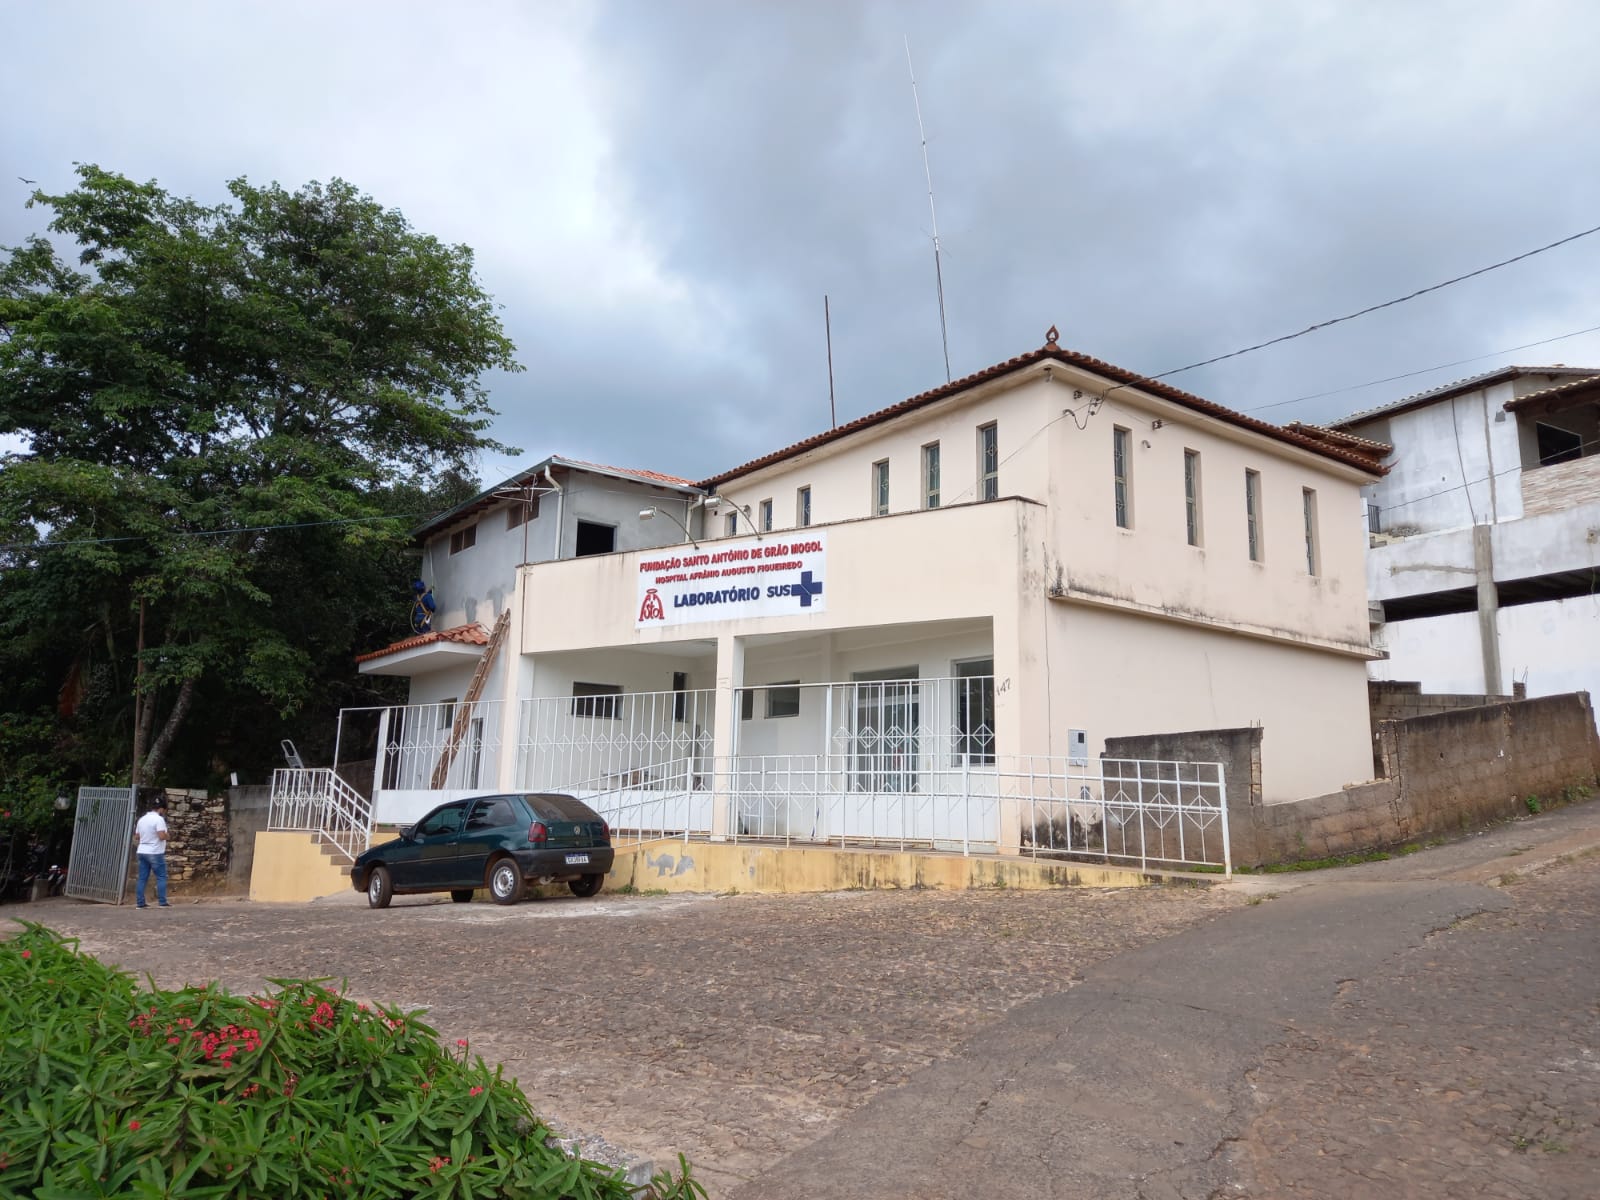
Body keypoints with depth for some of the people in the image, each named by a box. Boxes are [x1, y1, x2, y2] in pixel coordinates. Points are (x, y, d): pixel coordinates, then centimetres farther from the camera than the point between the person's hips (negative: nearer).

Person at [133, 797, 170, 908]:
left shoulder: (142, 819, 12)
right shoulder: (159, 819, -13)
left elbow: (136, 837, 16)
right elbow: (162, 836, -21)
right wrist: (167, 835, -1)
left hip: (142, 852, 7)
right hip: (155, 853, -7)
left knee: (142, 878, 8)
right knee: (161, 877, 0)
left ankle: (139, 903, 8)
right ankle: (162, 902, -2)